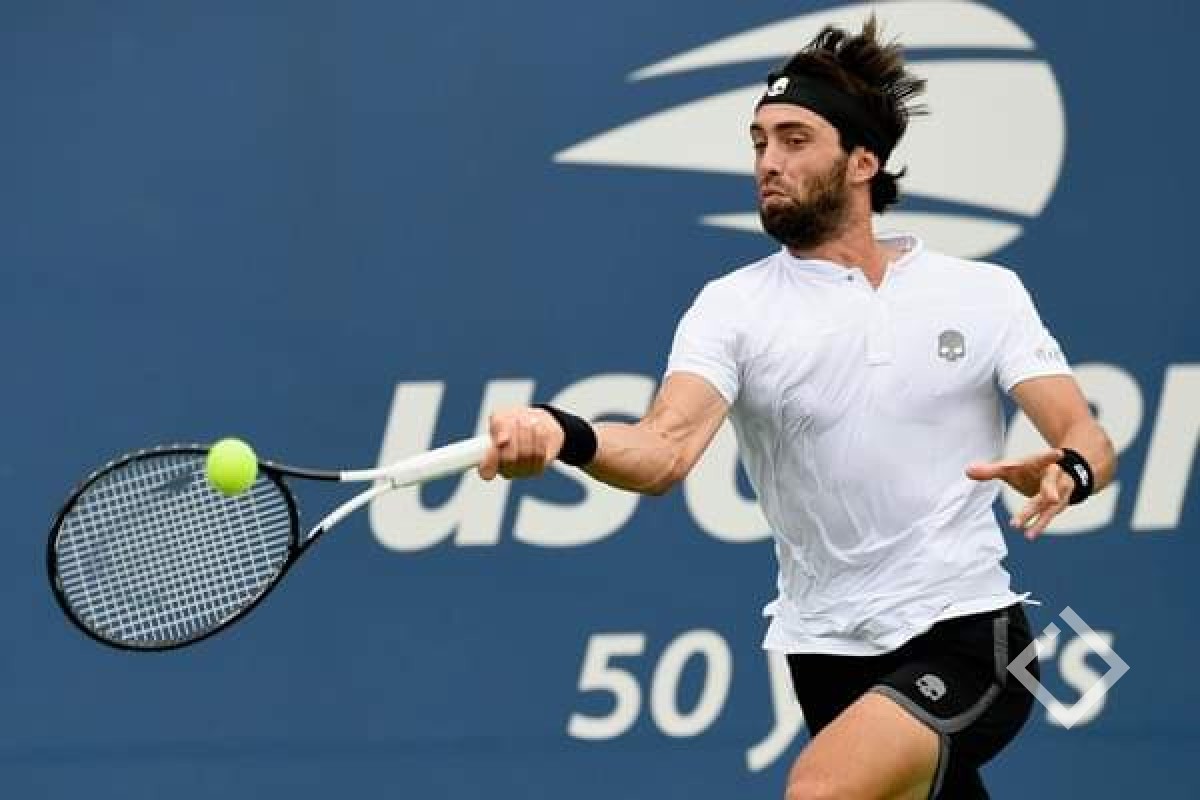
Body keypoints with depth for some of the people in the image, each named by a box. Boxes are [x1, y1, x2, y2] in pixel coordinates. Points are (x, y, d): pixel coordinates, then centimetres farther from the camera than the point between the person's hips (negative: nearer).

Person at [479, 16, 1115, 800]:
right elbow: (665, 451, -15)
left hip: (967, 638, -3)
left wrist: (1065, 472, -28)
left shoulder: (985, 293, 2)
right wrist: (564, 435, -38)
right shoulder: (735, 306, 0)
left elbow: (1089, 442, -2)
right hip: (829, 650, 3)